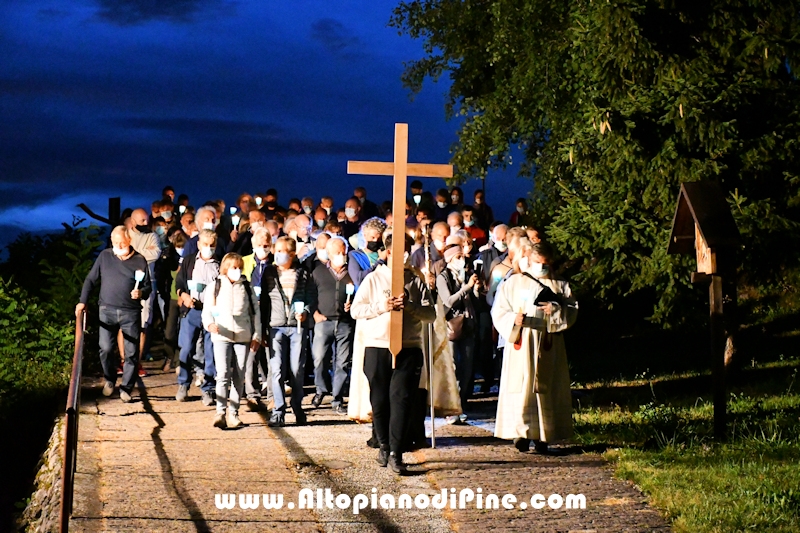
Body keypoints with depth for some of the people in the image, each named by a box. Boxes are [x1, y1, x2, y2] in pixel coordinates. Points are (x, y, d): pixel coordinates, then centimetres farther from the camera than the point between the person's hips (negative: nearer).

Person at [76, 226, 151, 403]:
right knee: (105, 349, -6)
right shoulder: (105, 256, 7)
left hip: (131, 313, -1)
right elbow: (90, 280, 12)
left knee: (131, 352, -1)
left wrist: (141, 293, -14)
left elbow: (148, 287, 9)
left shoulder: (140, 260, 4)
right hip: (108, 310, 1)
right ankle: (110, 380, 18)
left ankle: (126, 388, 10)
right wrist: (82, 301, 3)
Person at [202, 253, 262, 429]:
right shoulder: (214, 287, 7)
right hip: (221, 336, -2)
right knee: (223, 374, -14)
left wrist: (256, 336, 5)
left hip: (243, 336, 2)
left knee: (239, 376, 2)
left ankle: (233, 413, 9)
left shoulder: (247, 287, 12)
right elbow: (207, 311, 5)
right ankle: (220, 412, -15)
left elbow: (255, 312, 13)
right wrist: (210, 324, -17)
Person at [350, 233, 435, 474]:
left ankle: (395, 453, -9)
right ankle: (384, 445, 25)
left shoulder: (415, 281, 9)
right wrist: (382, 306, -13)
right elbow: (356, 309, 0)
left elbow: (431, 314, 2)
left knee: (401, 397, -9)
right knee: (379, 399, 6)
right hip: (377, 347, 0)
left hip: (408, 348, 0)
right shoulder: (374, 279, 6)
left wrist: (409, 306, -14)